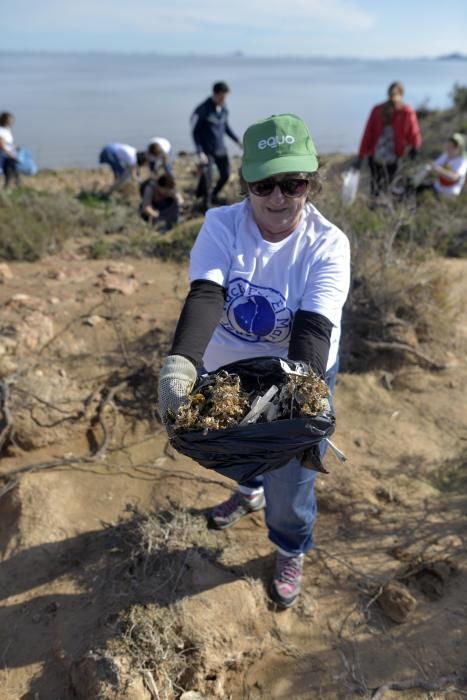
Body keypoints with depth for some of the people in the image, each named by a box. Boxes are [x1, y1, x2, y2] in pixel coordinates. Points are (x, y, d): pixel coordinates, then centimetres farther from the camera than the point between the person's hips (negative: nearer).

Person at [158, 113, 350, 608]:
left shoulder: (328, 245, -21)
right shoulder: (221, 225, -18)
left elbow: (313, 327, -32)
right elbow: (204, 296, -34)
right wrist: (180, 363, -51)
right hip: (225, 367, 3)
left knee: (289, 479, 8)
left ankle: (291, 551, 42)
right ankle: (250, 492, 63)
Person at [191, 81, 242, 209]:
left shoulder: (224, 108, 3)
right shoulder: (203, 109, -14)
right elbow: (195, 131, -11)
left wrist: (238, 140, 13)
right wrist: (200, 152, -19)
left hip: (221, 149, 6)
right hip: (207, 150, -6)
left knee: (226, 174, 8)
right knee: (208, 178, -10)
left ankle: (214, 195, 33)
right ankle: (207, 204, 6)